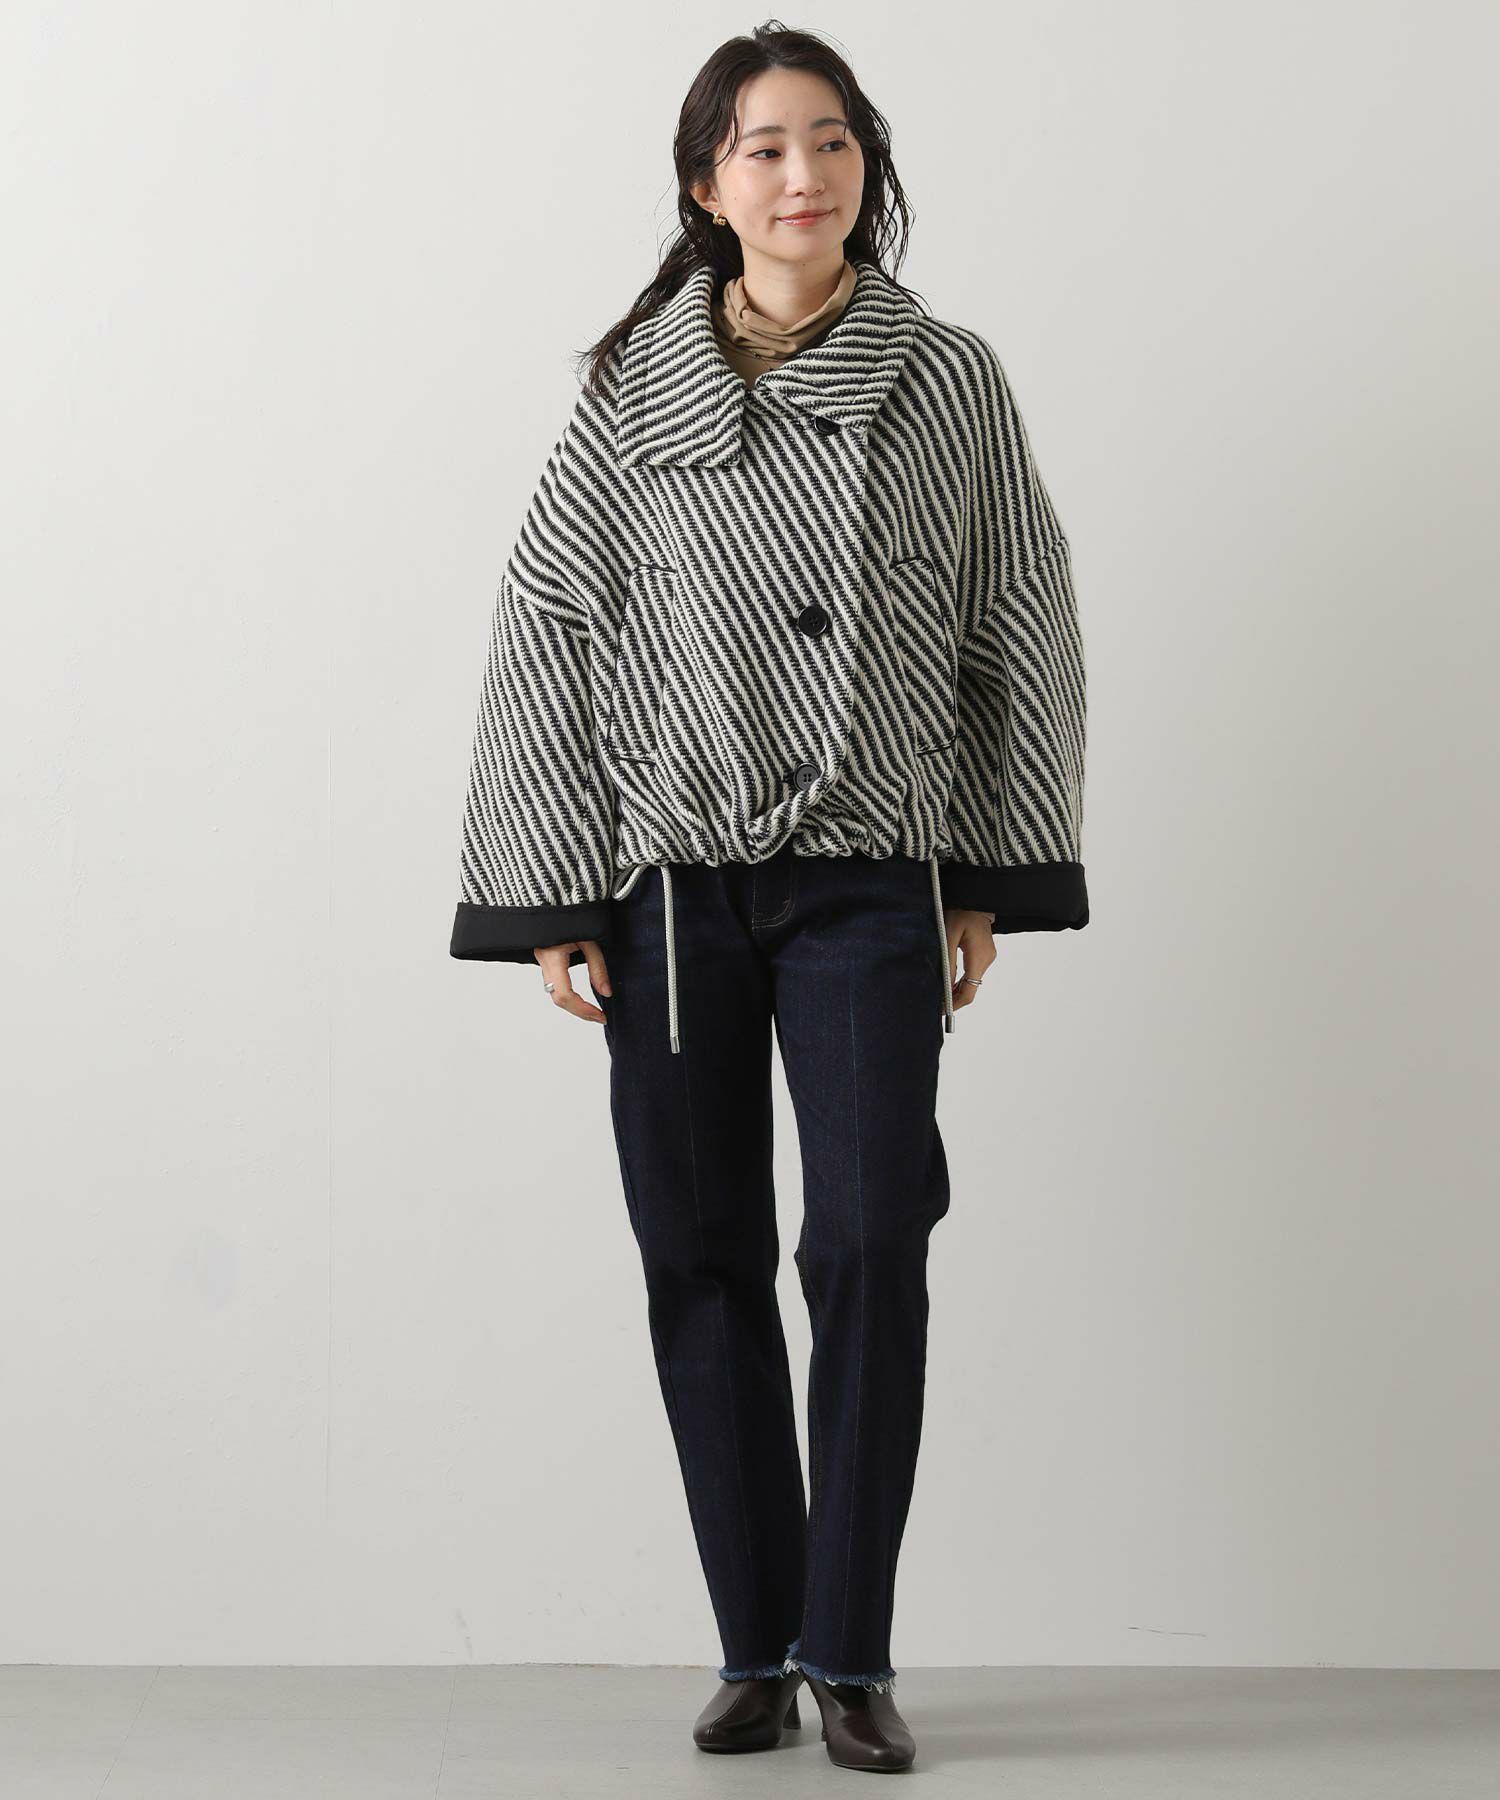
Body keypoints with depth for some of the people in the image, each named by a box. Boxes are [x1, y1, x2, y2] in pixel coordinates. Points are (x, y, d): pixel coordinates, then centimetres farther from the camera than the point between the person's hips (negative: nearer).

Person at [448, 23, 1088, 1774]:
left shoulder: (948, 379, 3)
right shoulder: (633, 390, 2)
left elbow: (1022, 629, 8)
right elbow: (543, 634, 3)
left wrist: (992, 878, 6)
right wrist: (546, 901, -1)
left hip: (871, 877, -1)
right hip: (671, 885, 1)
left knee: (872, 1241, -9)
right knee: (702, 1259, 5)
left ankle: (851, 1653, 2)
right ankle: (755, 1647, 16)